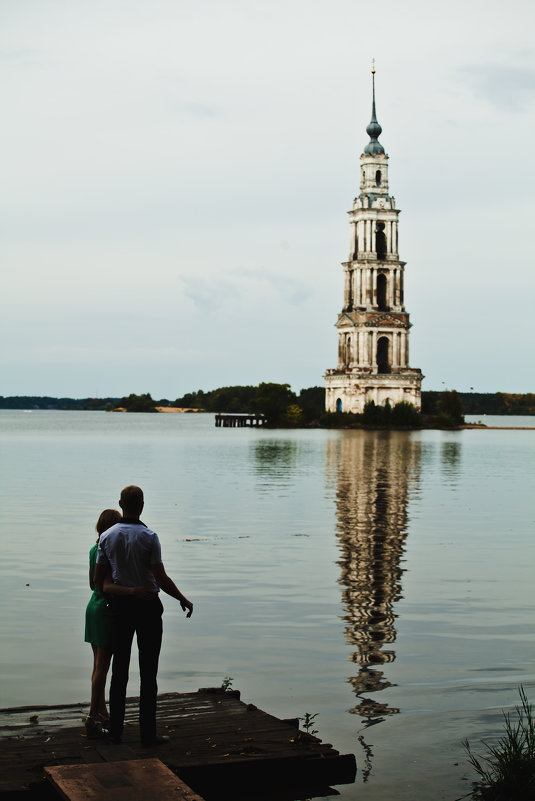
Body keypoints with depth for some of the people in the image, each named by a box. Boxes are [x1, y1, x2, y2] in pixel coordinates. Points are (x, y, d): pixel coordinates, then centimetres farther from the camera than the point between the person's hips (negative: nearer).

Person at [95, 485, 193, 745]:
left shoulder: (107, 537, -1)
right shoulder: (148, 537, -14)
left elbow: (99, 579, 3)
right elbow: (162, 579, -14)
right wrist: (183, 599, 0)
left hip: (120, 606, 4)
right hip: (147, 606, -4)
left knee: (119, 669, 11)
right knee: (148, 671, 1)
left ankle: (115, 729, 14)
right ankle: (148, 732, 3)